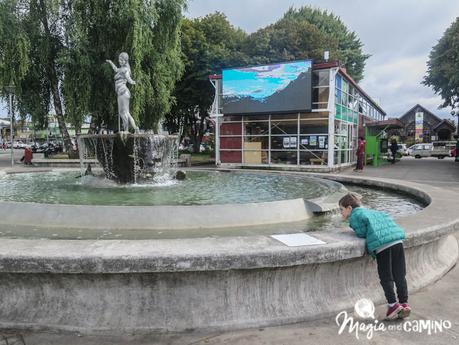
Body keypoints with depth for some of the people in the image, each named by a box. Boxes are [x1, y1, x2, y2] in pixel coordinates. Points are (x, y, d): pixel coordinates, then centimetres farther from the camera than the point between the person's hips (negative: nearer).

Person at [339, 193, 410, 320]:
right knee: (400, 275, 11)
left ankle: (393, 304, 2)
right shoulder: (371, 211, 30)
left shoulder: (354, 216, 6)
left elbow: (362, 233, -2)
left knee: (386, 277, 5)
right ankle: (404, 303, 13)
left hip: (381, 245, -7)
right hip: (398, 240, 7)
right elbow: (386, 218, 27)